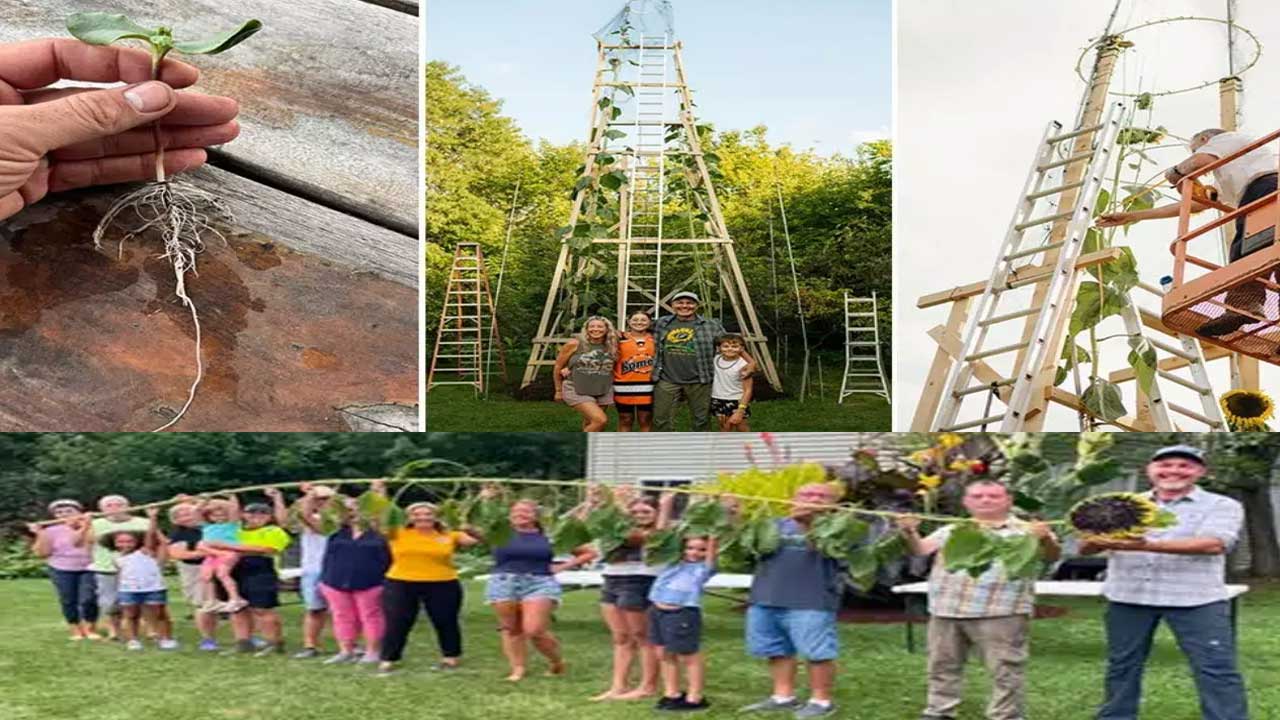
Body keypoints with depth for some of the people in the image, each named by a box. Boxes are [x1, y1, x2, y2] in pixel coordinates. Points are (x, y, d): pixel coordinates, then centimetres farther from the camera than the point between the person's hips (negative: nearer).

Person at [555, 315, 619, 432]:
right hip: (576, 391, -4)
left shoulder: (611, 347, 1)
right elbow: (558, 366, 2)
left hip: (603, 392, 4)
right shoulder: (575, 344, -7)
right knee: (601, 420, -19)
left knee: (590, 425, 10)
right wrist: (559, 390, 9)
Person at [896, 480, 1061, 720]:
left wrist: (1046, 540, -32)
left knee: (1004, 671, -3)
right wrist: (910, 533, -16)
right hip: (947, 610, 4)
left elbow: (1052, 556, -8)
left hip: (1000, 613, -4)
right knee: (943, 666, 12)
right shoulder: (951, 530, 17)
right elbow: (920, 549, 7)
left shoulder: (1024, 531, 5)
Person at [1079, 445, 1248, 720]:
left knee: (1216, 669, -6)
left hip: (1196, 599, -3)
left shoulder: (1222, 506, 3)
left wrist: (1146, 546, -26)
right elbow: (1085, 547, 8)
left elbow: (1213, 544, -15)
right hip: (1127, 596, 3)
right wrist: (1099, 541, -20)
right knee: (1122, 666, 10)